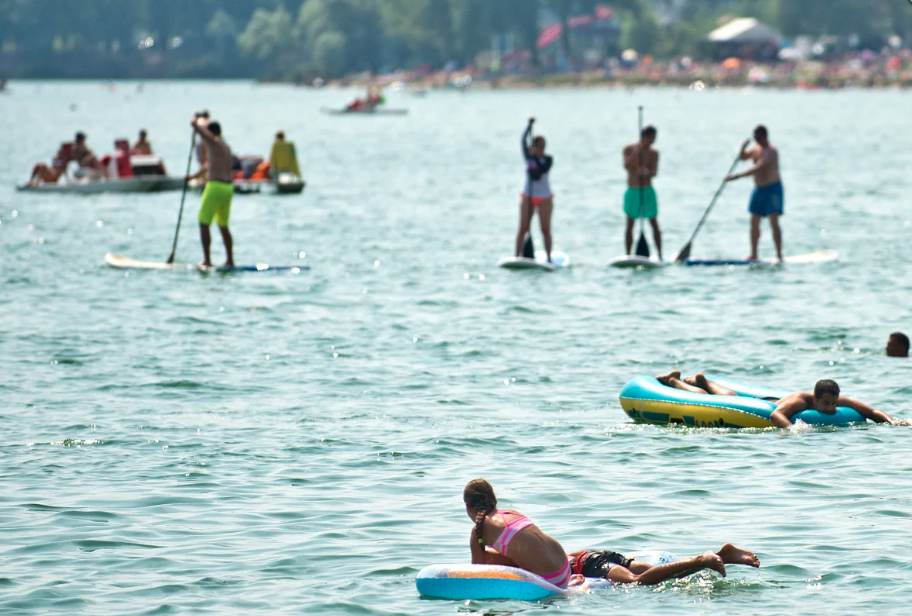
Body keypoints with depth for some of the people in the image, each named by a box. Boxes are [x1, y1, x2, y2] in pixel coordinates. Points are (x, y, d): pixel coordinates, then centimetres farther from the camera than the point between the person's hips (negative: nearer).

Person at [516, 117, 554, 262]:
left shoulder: (548, 159, -3)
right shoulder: (528, 157, -1)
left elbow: (543, 169, -22)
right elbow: (524, 140, -14)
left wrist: (536, 156, -26)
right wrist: (530, 125, -22)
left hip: (544, 197, -1)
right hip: (528, 196, 1)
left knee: (546, 229, 1)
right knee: (523, 228, -2)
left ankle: (549, 258, 6)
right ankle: (516, 257, -2)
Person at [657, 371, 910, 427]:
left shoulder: (838, 401, -29)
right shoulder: (799, 401, -47)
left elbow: (873, 412, -24)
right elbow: (775, 414, -63)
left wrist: (891, 421, -43)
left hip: (773, 402, 6)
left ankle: (703, 380, 64)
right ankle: (674, 381, 45)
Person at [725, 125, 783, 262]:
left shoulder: (771, 151, -20)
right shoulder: (756, 149, 8)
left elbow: (757, 169, -29)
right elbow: (743, 157, 19)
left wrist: (737, 176, -31)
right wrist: (743, 149, -6)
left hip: (773, 189, -9)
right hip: (759, 189, 9)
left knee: (774, 222, -15)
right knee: (754, 222, 8)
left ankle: (779, 254, -13)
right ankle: (753, 254, 16)